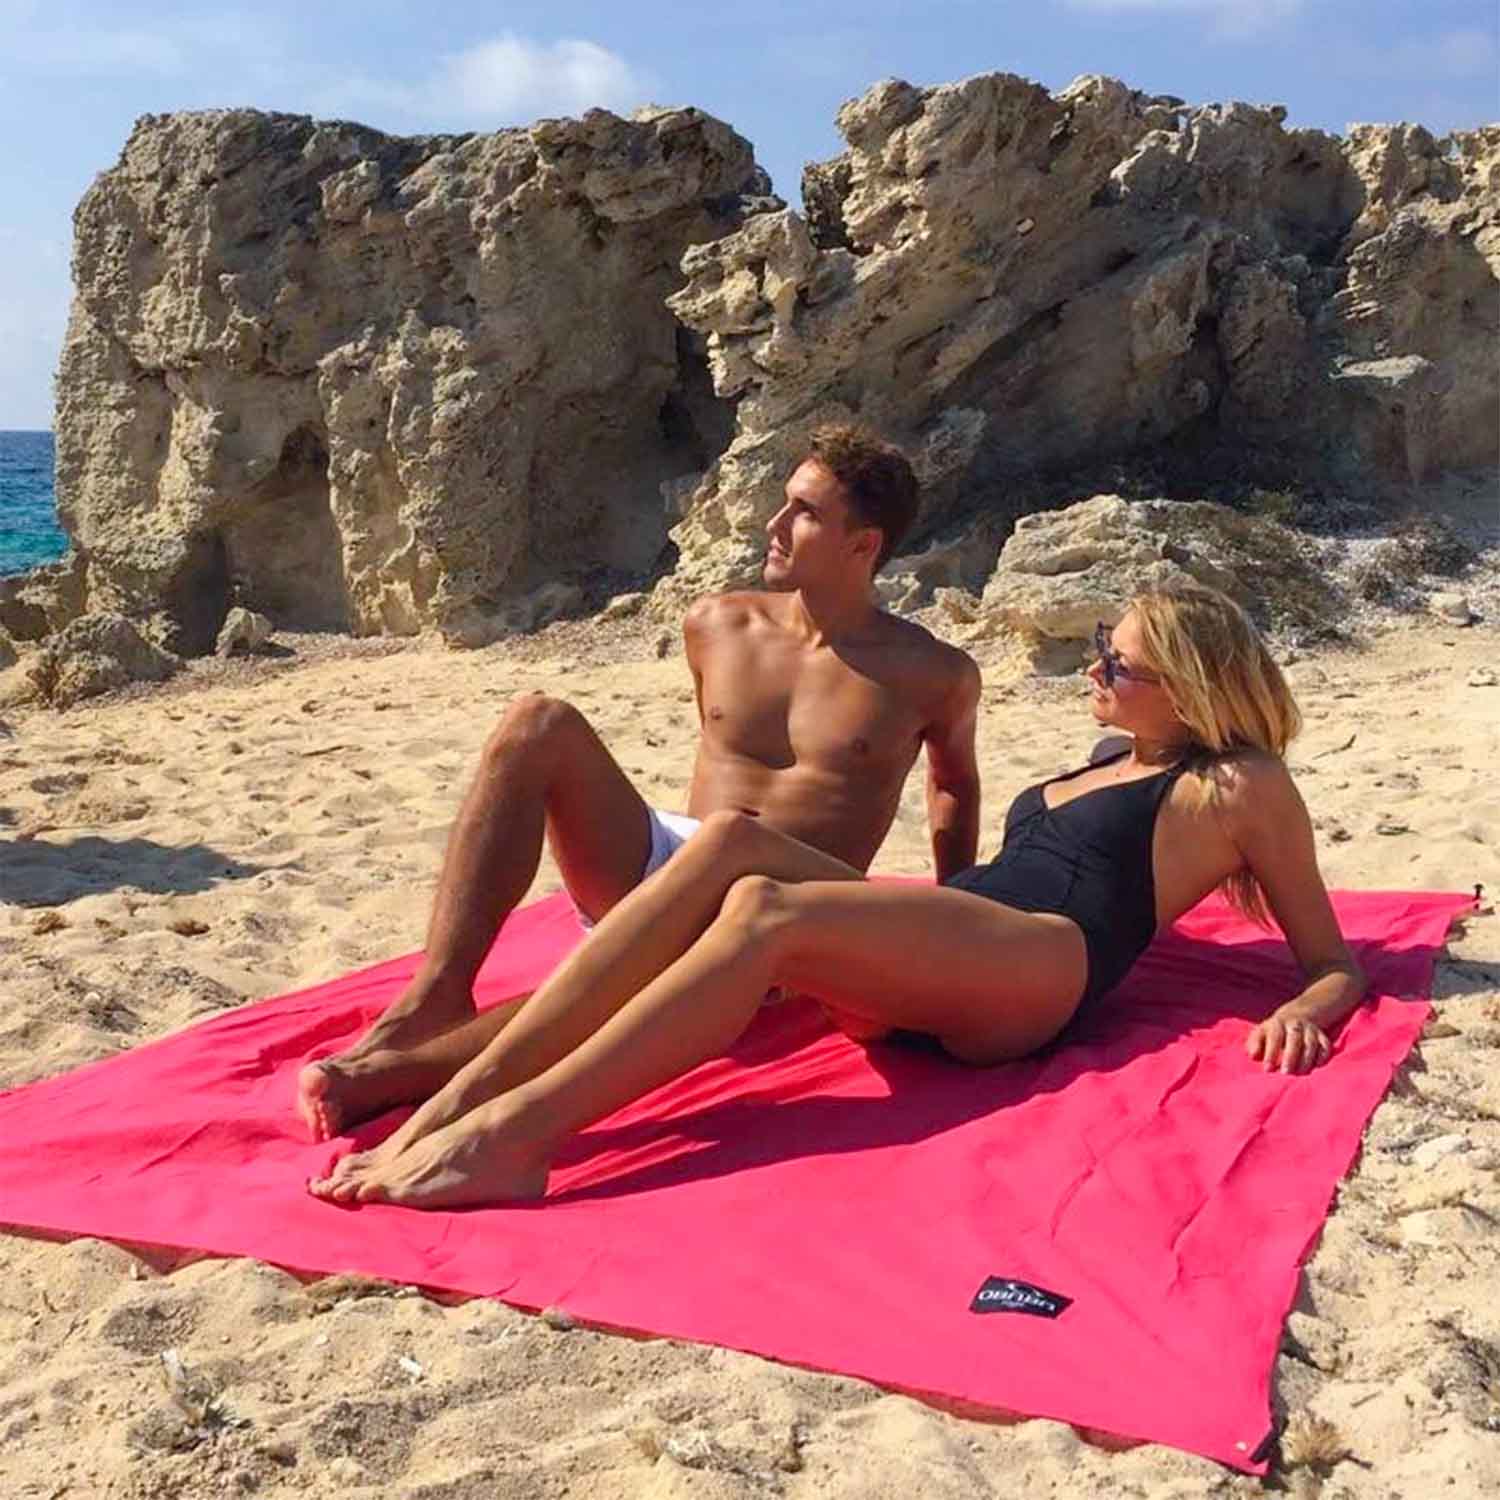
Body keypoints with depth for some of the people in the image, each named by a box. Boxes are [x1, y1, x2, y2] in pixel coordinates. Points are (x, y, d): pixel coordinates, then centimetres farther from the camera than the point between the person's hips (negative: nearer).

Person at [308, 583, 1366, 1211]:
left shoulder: (1241, 785, 14)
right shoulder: (1115, 769, 36)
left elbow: (1335, 960, 11)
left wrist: (1301, 1012, -9)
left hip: (1042, 968, -7)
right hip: (929, 968, 7)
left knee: (764, 910, -32)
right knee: (733, 840, -21)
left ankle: (514, 1134, -41)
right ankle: (459, 1081, -32)